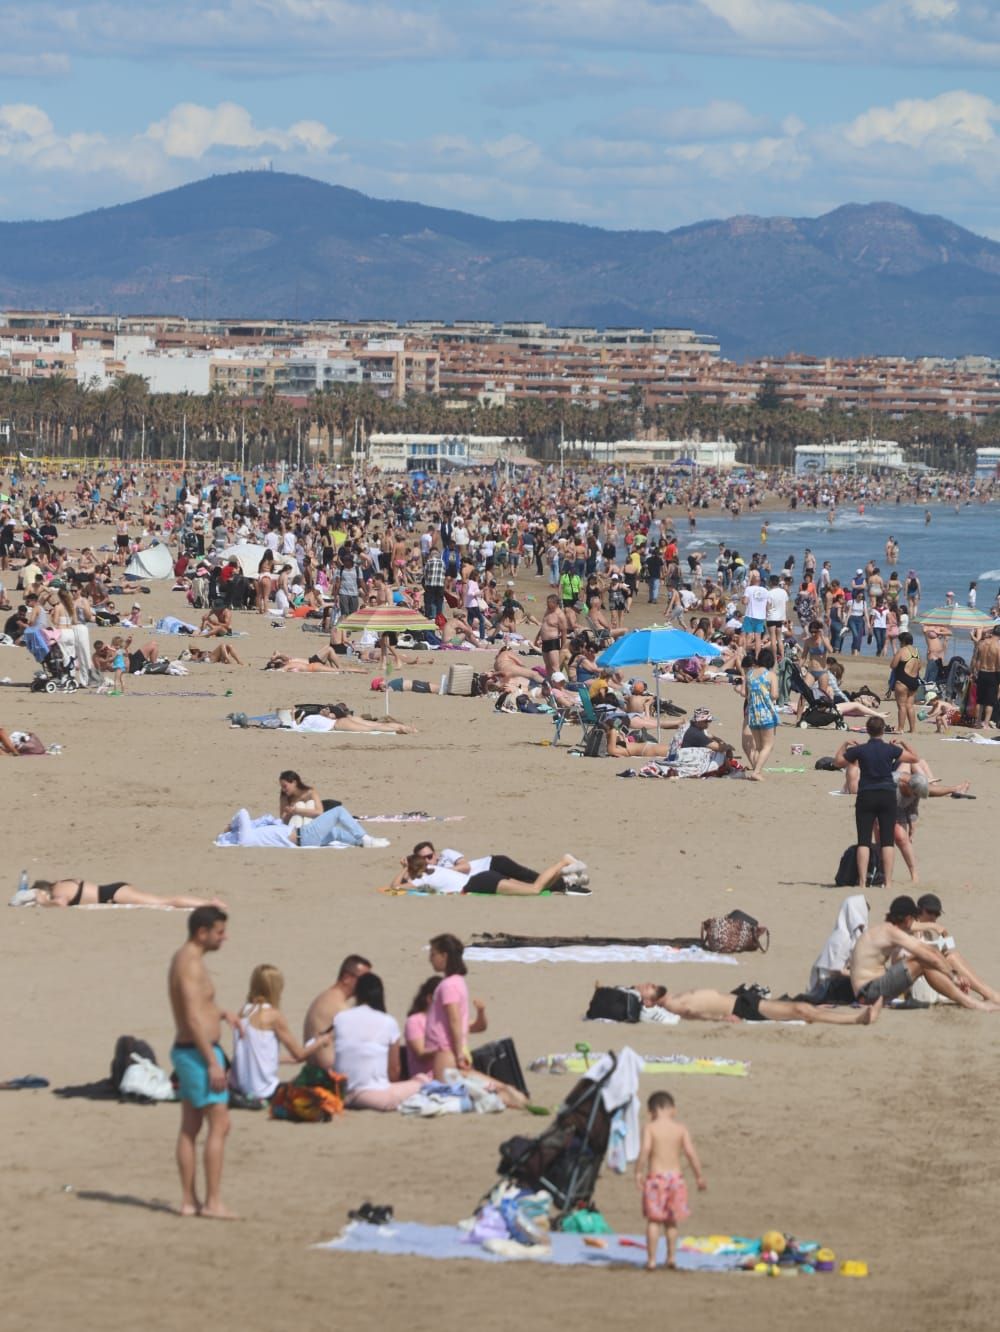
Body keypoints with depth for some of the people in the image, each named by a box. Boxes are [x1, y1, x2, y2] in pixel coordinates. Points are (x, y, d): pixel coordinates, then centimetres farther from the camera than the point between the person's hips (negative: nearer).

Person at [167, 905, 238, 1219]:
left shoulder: (183, 959, 14)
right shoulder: (191, 964, -17)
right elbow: (193, 1019, -23)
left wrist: (221, 1013, 14)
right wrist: (213, 1062, -24)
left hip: (186, 1052, 10)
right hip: (199, 1051, -10)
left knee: (190, 1128, 10)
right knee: (219, 1125, -9)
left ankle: (189, 1201, 12)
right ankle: (213, 1202, -10)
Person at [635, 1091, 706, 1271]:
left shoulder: (650, 1128, -4)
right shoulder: (681, 1129, 2)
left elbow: (645, 1150, -17)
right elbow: (690, 1153, -3)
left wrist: (639, 1172, -13)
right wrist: (699, 1177, 3)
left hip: (656, 1176, -3)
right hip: (676, 1175, 3)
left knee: (653, 1220, 2)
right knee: (671, 1221, 16)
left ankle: (651, 1260, -1)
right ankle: (672, 1256, 14)